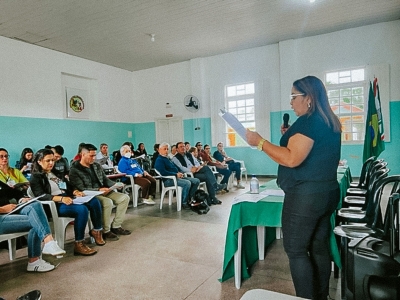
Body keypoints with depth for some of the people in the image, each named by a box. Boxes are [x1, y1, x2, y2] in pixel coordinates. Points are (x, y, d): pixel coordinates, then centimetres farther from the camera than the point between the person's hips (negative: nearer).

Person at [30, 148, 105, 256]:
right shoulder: (36, 177, 0)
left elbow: (68, 187, 22)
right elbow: (40, 196, -15)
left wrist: (75, 192, -2)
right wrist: (61, 198, -29)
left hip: (67, 200, 7)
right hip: (54, 205, -7)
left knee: (94, 201, -14)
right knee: (82, 209, -32)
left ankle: (97, 231, 2)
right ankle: (79, 245, -24)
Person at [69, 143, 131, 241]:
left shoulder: (97, 166, 14)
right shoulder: (75, 170, -9)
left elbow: (106, 180, 18)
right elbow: (81, 189, -16)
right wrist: (98, 190, -26)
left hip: (103, 192, 8)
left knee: (125, 197, -7)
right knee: (108, 202, -34)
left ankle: (116, 226, -1)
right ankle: (105, 231, -16)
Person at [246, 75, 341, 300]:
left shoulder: (308, 121, -16)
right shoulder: (330, 123, 13)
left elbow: (291, 159, -24)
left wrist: (260, 142, -18)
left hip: (305, 195, -10)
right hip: (328, 191, 10)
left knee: (296, 250, 2)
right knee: (320, 248, 17)